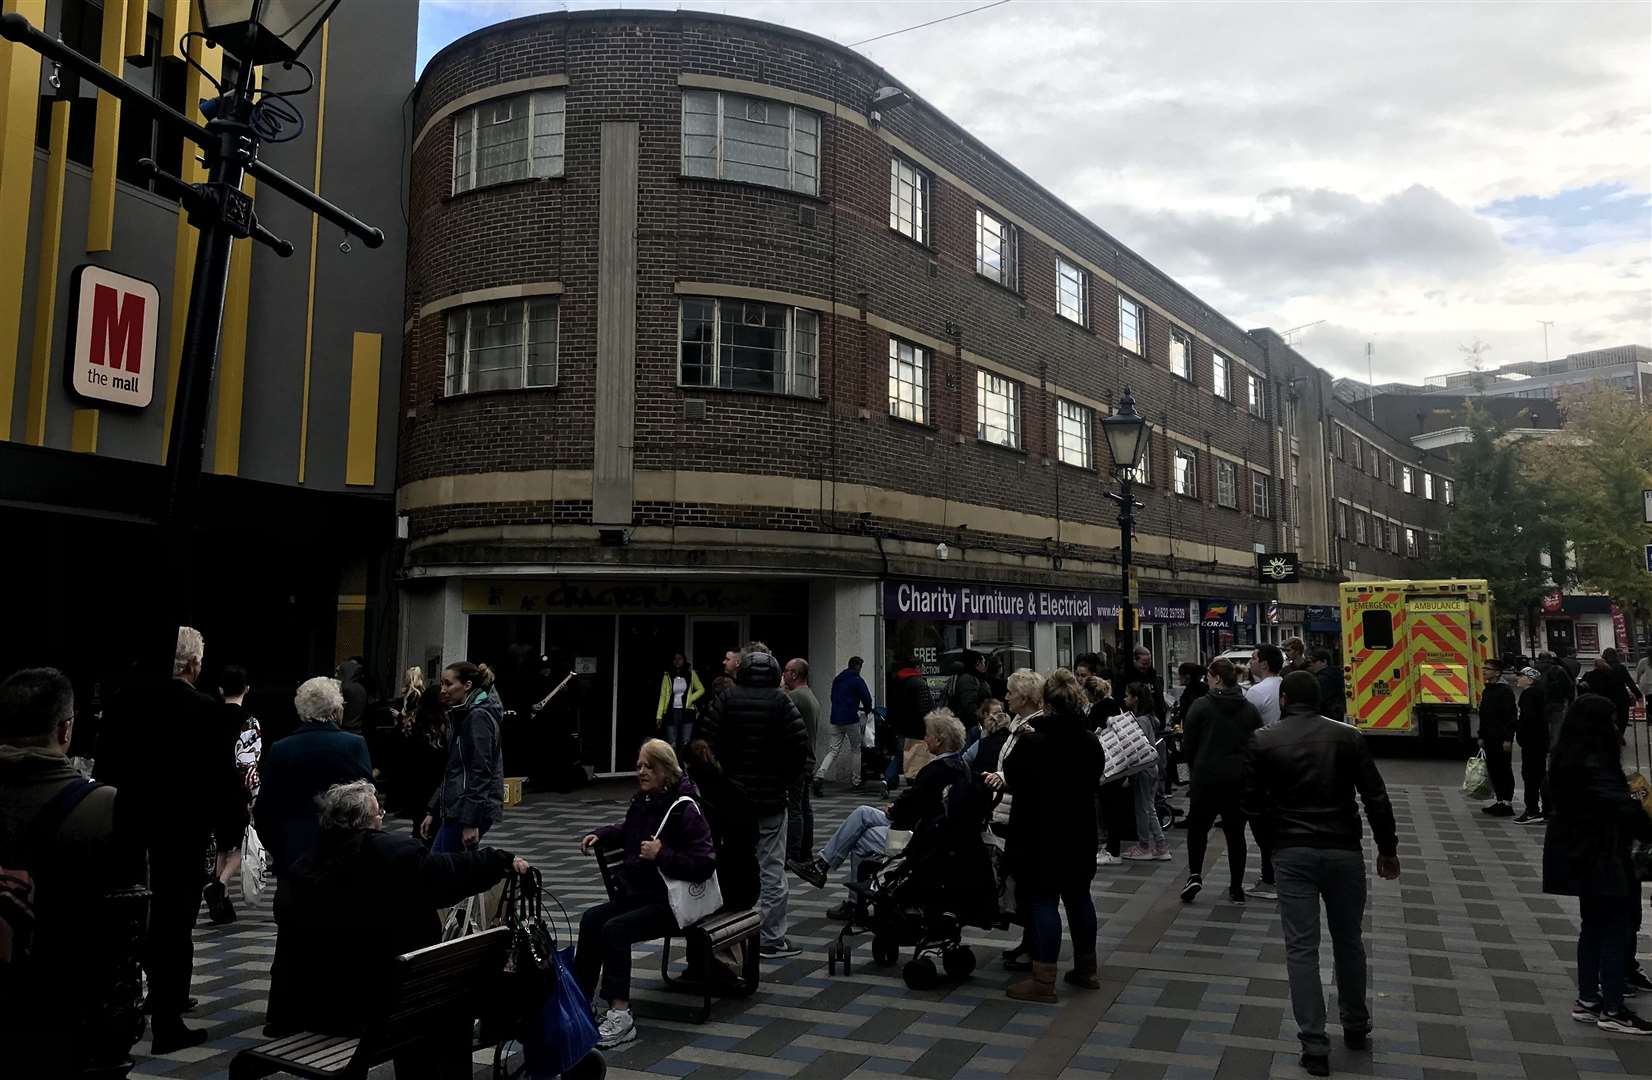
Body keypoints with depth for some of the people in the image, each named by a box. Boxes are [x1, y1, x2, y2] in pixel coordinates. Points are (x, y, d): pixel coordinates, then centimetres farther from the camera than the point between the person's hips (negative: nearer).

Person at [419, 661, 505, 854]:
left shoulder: (479, 716, -12)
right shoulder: (462, 715, 17)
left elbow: (481, 773, -18)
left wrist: (471, 822, -22)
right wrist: (432, 811, 19)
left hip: (471, 810, -9)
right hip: (455, 808, 9)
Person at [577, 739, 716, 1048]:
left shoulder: (686, 810, -17)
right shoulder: (642, 800, 8)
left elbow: (705, 864, -23)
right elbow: (627, 832, 33)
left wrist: (662, 855, -27)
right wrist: (600, 835, 14)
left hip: (670, 902, -8)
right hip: (635, 892, 8)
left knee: (615, 930, -25)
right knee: (591, 919, -10)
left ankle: (620, 1015, -21)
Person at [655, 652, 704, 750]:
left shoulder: (691, 674, 4)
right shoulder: (667, 676, 1)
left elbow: (701, 689, 12)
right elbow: (663, 696, 1)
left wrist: (690, 699, -4)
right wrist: (659, 716, -4)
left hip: (687, 712, 1)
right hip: (671, 713, 0)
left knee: (686, 744, 0)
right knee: (672, 745, -1)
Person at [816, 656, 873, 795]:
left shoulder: (837, 680, 14)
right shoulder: (857, 681, -7)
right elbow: (867, 699, -7)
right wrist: (866, 710, 16)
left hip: (835, 719, 5)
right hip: (851, 719, -5)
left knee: (834, 750, 4)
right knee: (856, 749, 10)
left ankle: (820, 776, -16)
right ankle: (855, 782, 14)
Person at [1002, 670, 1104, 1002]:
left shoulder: (1033, 743, -18)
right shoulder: (1091, 743, 1)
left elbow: (1011, 771, -2)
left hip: (1041, 836, -6)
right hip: (1080, 834, 6)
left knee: (1042, 901, -2)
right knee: (1078, 897, 17)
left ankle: (1043, 980, 0)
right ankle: (1086, 969, 30)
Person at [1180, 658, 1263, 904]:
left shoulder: (1201, 706, -8)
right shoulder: (1250, 709, 2)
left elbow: (1187, 746, -4)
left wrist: (1195, 770, 13)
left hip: (1207, 777, -3)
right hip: (1240, 780, 3)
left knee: (1198, 826, 14)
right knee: (1236, 831, 12)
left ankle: (1195, 875, -2)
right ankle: (1237, 888, 15)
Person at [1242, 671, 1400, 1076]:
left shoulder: (1262, 741, -3)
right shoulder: (1348, 736, 0)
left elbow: (1251, 803, -1)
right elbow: (1376, 798, -1)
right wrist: (1387, 848, 9)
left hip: (1292, 854, -2)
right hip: (1344, 851, 2)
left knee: (1301, 949, 2)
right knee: (1349, 941, 19)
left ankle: (1315, 1047, 2)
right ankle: (1356, 1028, 34)